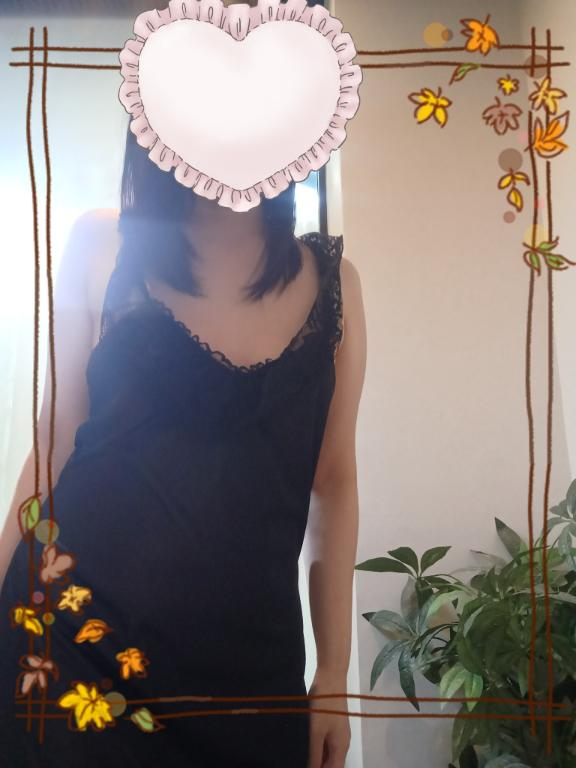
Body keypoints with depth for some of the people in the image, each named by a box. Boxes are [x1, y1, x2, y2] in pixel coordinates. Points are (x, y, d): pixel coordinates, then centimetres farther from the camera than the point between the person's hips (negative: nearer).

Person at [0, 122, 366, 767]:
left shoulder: (330, 277, 1)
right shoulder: (102, 245, -3)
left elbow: (334, 480, 3)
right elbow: (53, 446, 1)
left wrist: (333, 672, 5)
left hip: (251, 656, 2)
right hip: (74, 640, -1)